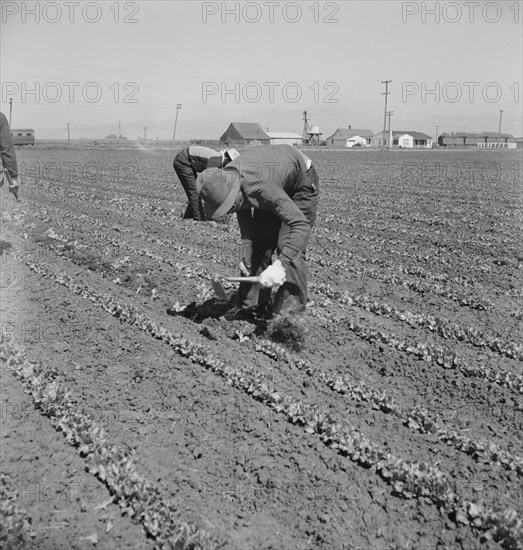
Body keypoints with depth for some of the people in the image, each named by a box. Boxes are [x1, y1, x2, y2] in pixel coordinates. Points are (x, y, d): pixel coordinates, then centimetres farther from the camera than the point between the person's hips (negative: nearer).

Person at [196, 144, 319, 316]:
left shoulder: (260, 188, -45)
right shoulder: (224, 182, -23)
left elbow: (301, 224, -50)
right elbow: (244, 208, -2)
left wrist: (280, 265, -58)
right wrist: (246, 245, -14)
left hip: (301, 182, -7)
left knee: (288, 246, -17)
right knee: (258, 242, 0)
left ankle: (290, 309, -8)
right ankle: (250, 305, 7)